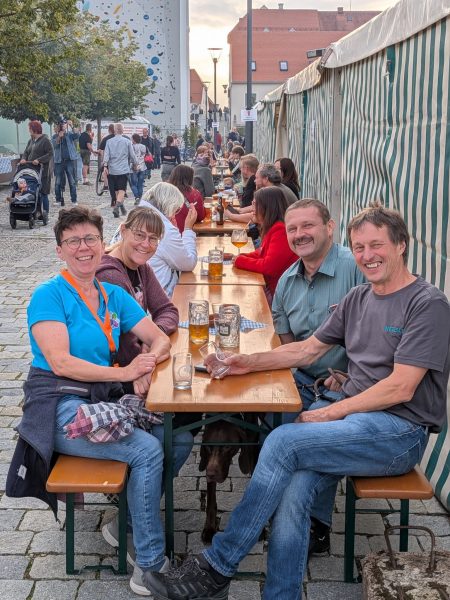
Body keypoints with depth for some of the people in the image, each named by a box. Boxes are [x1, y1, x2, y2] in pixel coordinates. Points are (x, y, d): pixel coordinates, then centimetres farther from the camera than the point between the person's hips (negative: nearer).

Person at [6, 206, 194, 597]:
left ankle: (128, 520, 9)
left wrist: (148, 364, -13)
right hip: (61, 407, -6)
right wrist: (124, 372, -21)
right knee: (147, 450, -24)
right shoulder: (49, 296, -5)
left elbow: (160, 339, 10)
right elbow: (60, 362, -16)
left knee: (180, 438, -10)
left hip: (106, 402, 7)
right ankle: (149, 565, -11)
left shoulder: (115, 296, 12)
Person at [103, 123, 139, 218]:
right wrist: (136, 164, 20)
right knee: (121, 190, -6)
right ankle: (117, 205, -27)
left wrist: (105, 166, -6)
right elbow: (132, 155, 6)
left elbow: (106, 155, -4)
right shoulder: (127, 141, 0)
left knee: (114, 190, 13)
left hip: (112, 170, 2)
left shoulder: (109, 141, 3)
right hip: (123, 170, -2)